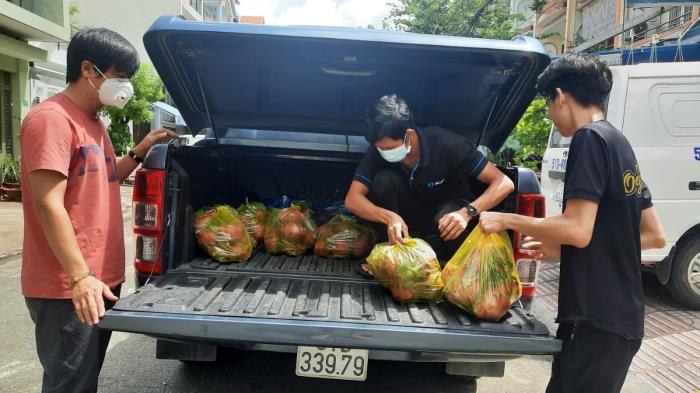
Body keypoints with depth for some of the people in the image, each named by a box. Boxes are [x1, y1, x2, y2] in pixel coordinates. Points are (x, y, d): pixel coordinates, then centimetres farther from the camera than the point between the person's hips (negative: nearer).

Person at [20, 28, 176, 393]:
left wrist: (141, 150, 11)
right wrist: (79, 277, -24)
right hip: (68, 289, -9)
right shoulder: (51, 118, -15)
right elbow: (48, 204, -21)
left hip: (102, 280, 9)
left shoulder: (93, 122, 14)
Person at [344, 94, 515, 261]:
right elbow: (352, 199, -26)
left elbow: (504, 184, -28)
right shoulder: (379, 150, -22)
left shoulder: (446, 144, -30)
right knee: (384, 180, -27)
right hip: (409, 221, 2)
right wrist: (389, 217, -44)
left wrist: (467, 212, -45)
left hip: (451, 209, -2)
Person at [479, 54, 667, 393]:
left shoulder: (589, 138, -13)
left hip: (597, 319, -9)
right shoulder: (620, 143, 14)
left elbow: (578, 229, -23)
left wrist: (507, 220, -10)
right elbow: (655, 235, 16)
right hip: (621, 318, 9)